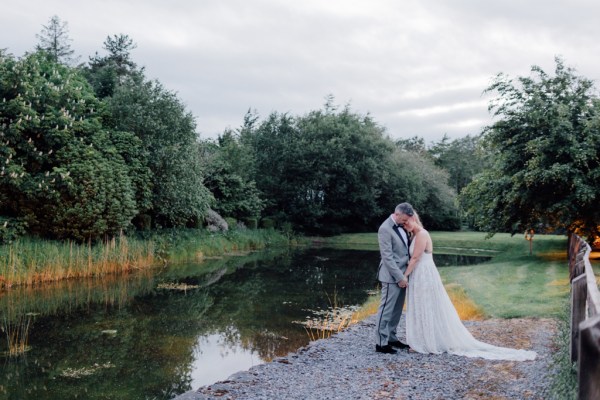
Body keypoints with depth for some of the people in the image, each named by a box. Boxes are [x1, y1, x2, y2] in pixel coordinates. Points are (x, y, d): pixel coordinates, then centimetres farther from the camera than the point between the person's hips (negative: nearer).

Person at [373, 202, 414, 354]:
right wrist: (399, 277, -17)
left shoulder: (401, 226, 9)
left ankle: (391, 338, 22)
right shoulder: (385, 229, -16)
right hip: (392, 276, -8)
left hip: (402, 274, 8)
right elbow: (387, 257, -18)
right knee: (386, 309, -2)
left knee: (397, 310, 13)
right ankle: (381, 343, 4)